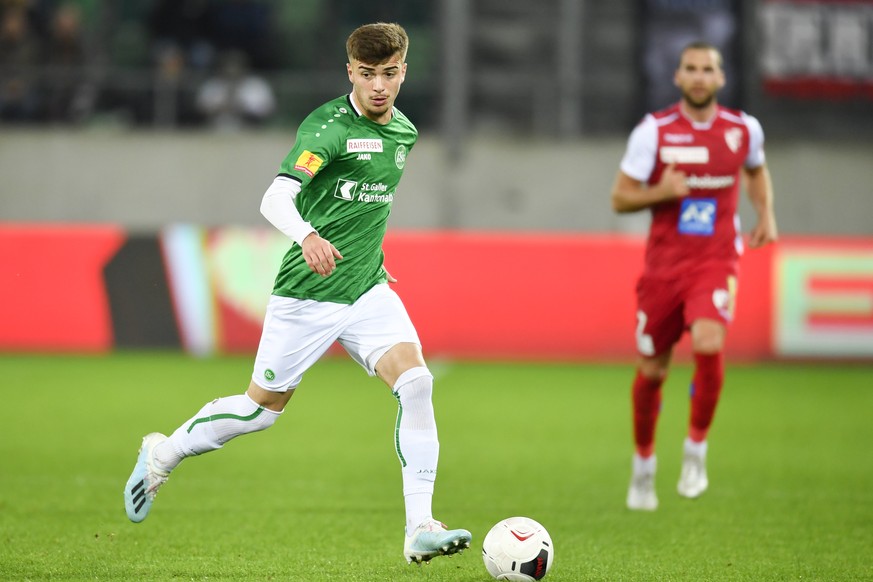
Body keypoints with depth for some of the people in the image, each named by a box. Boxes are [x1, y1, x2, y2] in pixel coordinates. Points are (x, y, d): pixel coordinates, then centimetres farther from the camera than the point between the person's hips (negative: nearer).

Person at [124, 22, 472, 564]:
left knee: (416, 381, -17)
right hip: (306, 294, -5)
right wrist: (307, 237, -48)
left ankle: (420, 529, -16)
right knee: (263, 407, 7)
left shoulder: (404, 133, 8)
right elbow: (275, 199, -29)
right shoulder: (327, 126, -15)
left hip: (368, 290, 5)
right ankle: (162, 454, 33)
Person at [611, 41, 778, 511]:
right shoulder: (653, 131, -5)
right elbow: (619, 198, -2)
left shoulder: (744, 129, 2)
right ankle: (643, 464, 31)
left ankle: (696, 449, -7)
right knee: (652, 371, 7)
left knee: (708, 345, -27)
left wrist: (766, 215, 8)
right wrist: (661, 193, -20)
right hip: (663, 264, 0)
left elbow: (757, 172, 25)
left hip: (716, 262, 0)